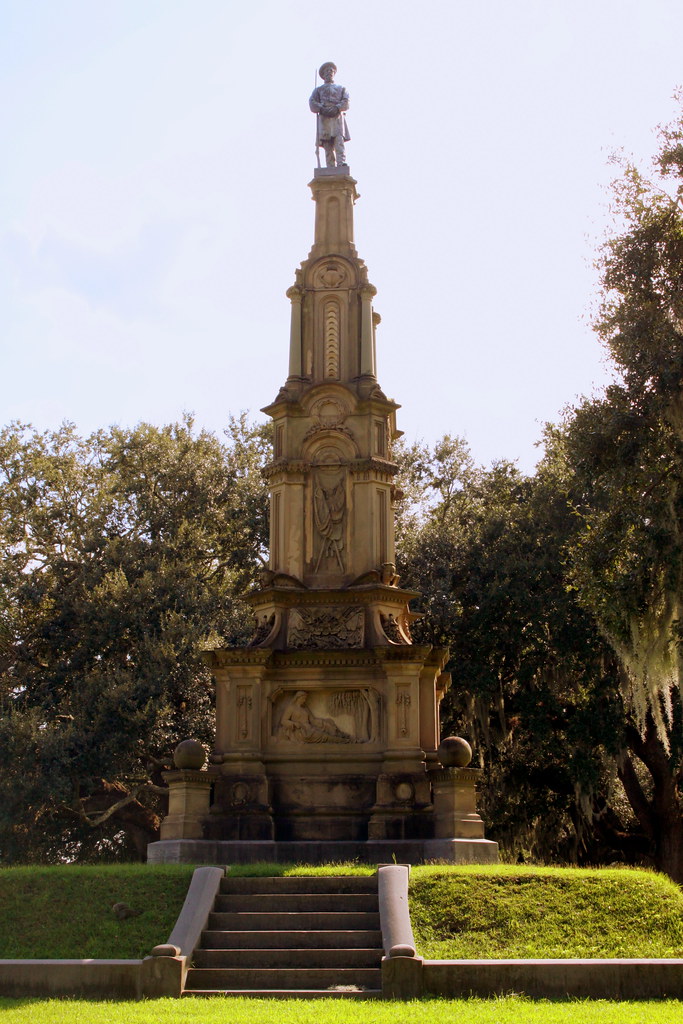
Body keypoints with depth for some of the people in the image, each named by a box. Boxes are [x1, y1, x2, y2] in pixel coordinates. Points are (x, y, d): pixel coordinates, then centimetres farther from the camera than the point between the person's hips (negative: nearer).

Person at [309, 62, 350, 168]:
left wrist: (337, 108, -12)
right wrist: (322, 109, -12)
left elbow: (346, 103, 8)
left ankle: (341, 164, -36)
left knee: (339, 141, -21)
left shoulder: (341, 88, 26)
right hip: (323, 119, 1)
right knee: (328, 146, -10)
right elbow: (312, 104, 8)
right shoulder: (318, 90, 26)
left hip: (337, 117, -1)